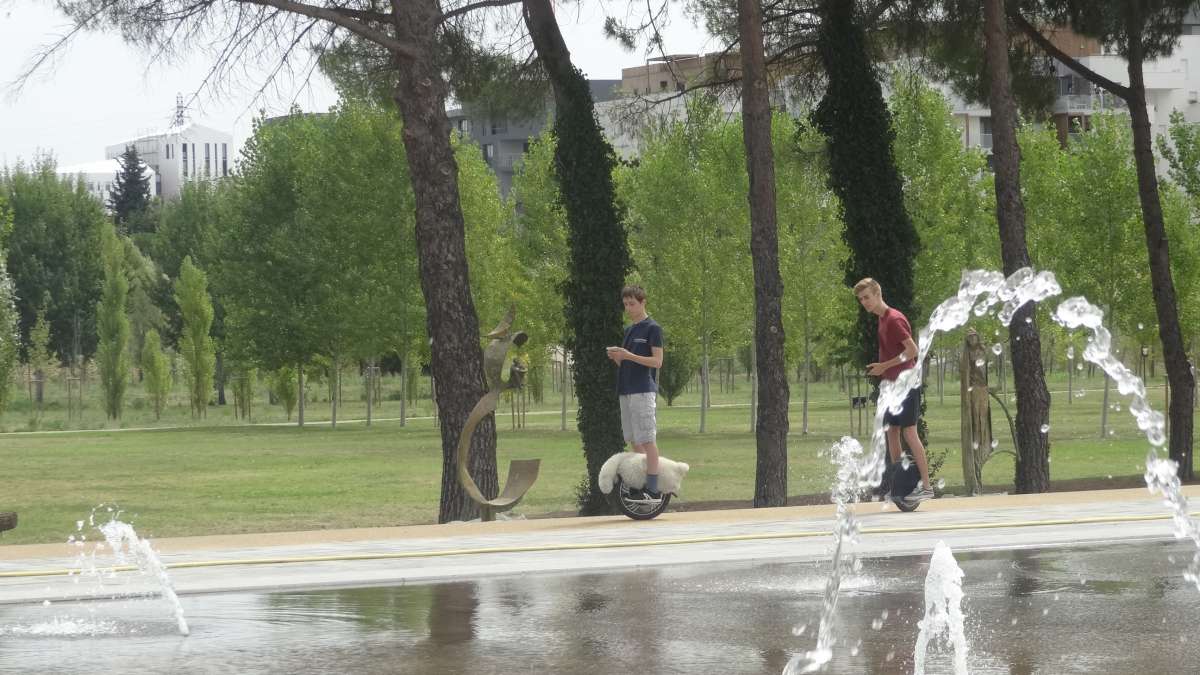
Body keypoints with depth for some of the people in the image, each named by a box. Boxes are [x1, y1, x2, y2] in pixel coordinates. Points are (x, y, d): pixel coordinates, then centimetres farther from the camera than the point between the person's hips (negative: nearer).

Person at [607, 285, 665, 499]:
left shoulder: (652, 328, -7)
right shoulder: (628, 330, 18)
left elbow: (657, 361, -13)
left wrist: (628, 355, -19)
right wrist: (616, 357, 0)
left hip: (643, 391, -9)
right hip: (626, 391, 9)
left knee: (647, 440, -11)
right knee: (634, 441, 9)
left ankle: (653, 489, -12)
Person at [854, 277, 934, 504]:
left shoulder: (894, 319, -16)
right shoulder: (882, 319, 13)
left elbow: (912, 351, -21)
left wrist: (885, 366, -17)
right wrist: (880, 368, 9)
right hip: (892, 384, 10)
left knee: (909, 433, -10)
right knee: (892, 431, 10)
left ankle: (926, 486, -9)